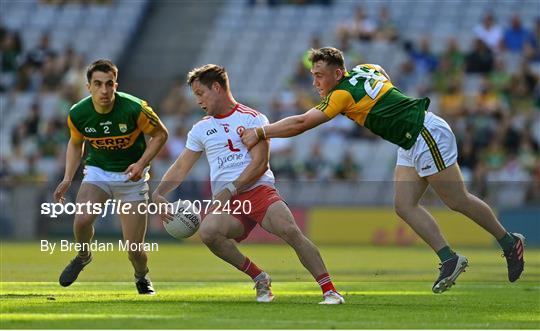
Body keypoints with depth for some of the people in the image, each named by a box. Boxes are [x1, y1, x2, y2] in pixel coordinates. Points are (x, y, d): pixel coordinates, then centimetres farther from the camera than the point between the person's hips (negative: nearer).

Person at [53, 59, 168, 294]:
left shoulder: (134, 109, -23)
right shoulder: (77, 114, -13)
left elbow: (160, 134, -7)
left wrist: (141, 164, -20)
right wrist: (68, 178, -2)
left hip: (131, 176, -2)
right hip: (97, 171, 2)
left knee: (135, 249, -6)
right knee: (82, 220, -28)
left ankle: (142, 277, 31)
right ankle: (83, 256, 8)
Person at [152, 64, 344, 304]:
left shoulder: (252, 118, 4)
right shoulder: (201, 129, 20)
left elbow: (260, 164, -6)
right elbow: (180, 168, 21)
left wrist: (229, 190, -15)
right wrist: (158, 194, 4)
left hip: (259, 191, -3)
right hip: (226, 203, 3)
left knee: (290, 230, -30)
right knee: (207, 232, -31)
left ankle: (329, 291, -24)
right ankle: (260, 279, -14)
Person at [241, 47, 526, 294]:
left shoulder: (342, 94, -19)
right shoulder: (367, 69, 6)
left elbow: (302, 123, -20)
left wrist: (259, 133, -14)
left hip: (427, 135, -10)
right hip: (410, 145, 10)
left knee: (458, 201, -1)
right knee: (404, 206, 1)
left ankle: (509, 243, 14)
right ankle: (449, 259, 1)